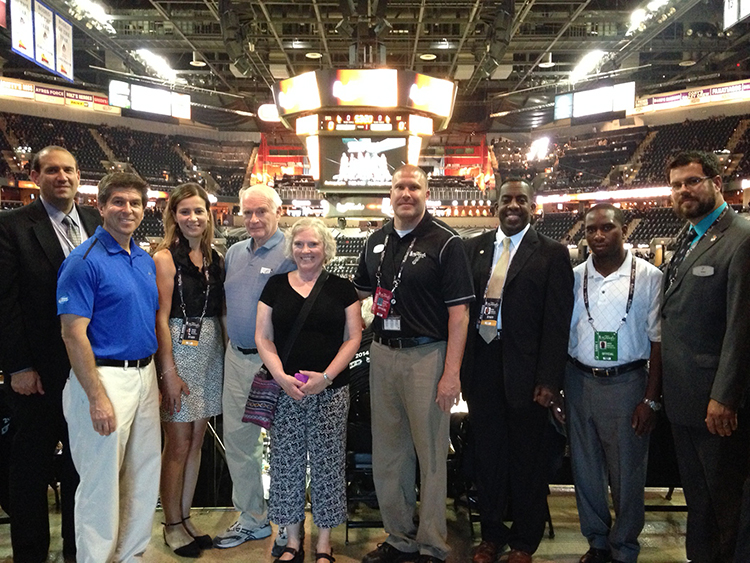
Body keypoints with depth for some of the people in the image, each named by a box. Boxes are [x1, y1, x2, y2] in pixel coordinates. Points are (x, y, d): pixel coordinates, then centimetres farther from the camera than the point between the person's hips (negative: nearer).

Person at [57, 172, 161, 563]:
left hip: (144, 376, 8)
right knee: (101, 482, 4)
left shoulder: (146, 260, 10)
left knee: (144, 475, 16)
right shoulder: (85, 261, -13)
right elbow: (73, 333, -17)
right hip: (104, 377, -8)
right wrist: (98, 397, -20)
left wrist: (155, 377, 13)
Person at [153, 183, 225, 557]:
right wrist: (169, 372, -14)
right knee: (178, 445, 2)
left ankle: (186, 517, 25)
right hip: (179, 351, -6)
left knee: (196, 442, 12)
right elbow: (161, 318, -11)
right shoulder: (166, 257, -7)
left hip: (212, 352, 6)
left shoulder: (215, 259, 10)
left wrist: (227, 354, 6)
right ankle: (172, 525, 18)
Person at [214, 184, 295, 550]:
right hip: (236, 358, 7)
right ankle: (252, 519, 31)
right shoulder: (234, 253, 12)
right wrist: (230, 340, 14)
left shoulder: (290, 255, -11)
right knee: (237, 438, 14)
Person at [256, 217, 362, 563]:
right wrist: (281, 376, -10)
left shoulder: (342, 288, 3)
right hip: (284, 390, 1)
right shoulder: (276, 286, 7)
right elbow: (263, 337, 4)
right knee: (286, 464, 7)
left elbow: (353, 338, 0)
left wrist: (326, 376, -12)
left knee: (327, 464, 5)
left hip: (331, 391, -1)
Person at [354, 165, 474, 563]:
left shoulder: (445, 243, -7)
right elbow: (359, 291, 25)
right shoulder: (376, 241, 11)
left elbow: (459, 311, -11)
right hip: (382, 354, 6)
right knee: (388, 453, 13)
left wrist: (452, 373, -16)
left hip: (427, 355, -6)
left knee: (431, 455, 4)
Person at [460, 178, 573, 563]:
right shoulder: (474, 248, 8)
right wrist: (459, 365, -2)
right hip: (481, 368, 3)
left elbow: (557, 322, -6)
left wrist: (549, 380, -12)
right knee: (488, 455, 14)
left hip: (526, 372, -3)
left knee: (527, 459, 11)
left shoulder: (552, 254, -2)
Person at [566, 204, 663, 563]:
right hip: (579, 382, 3)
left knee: (627, 472, 8)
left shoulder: (649, 277, -4)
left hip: (627, 383, -3)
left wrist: (651, 400, -7)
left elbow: (657, 341, -4)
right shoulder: (573, 277, 3)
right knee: (585, 469, 14)